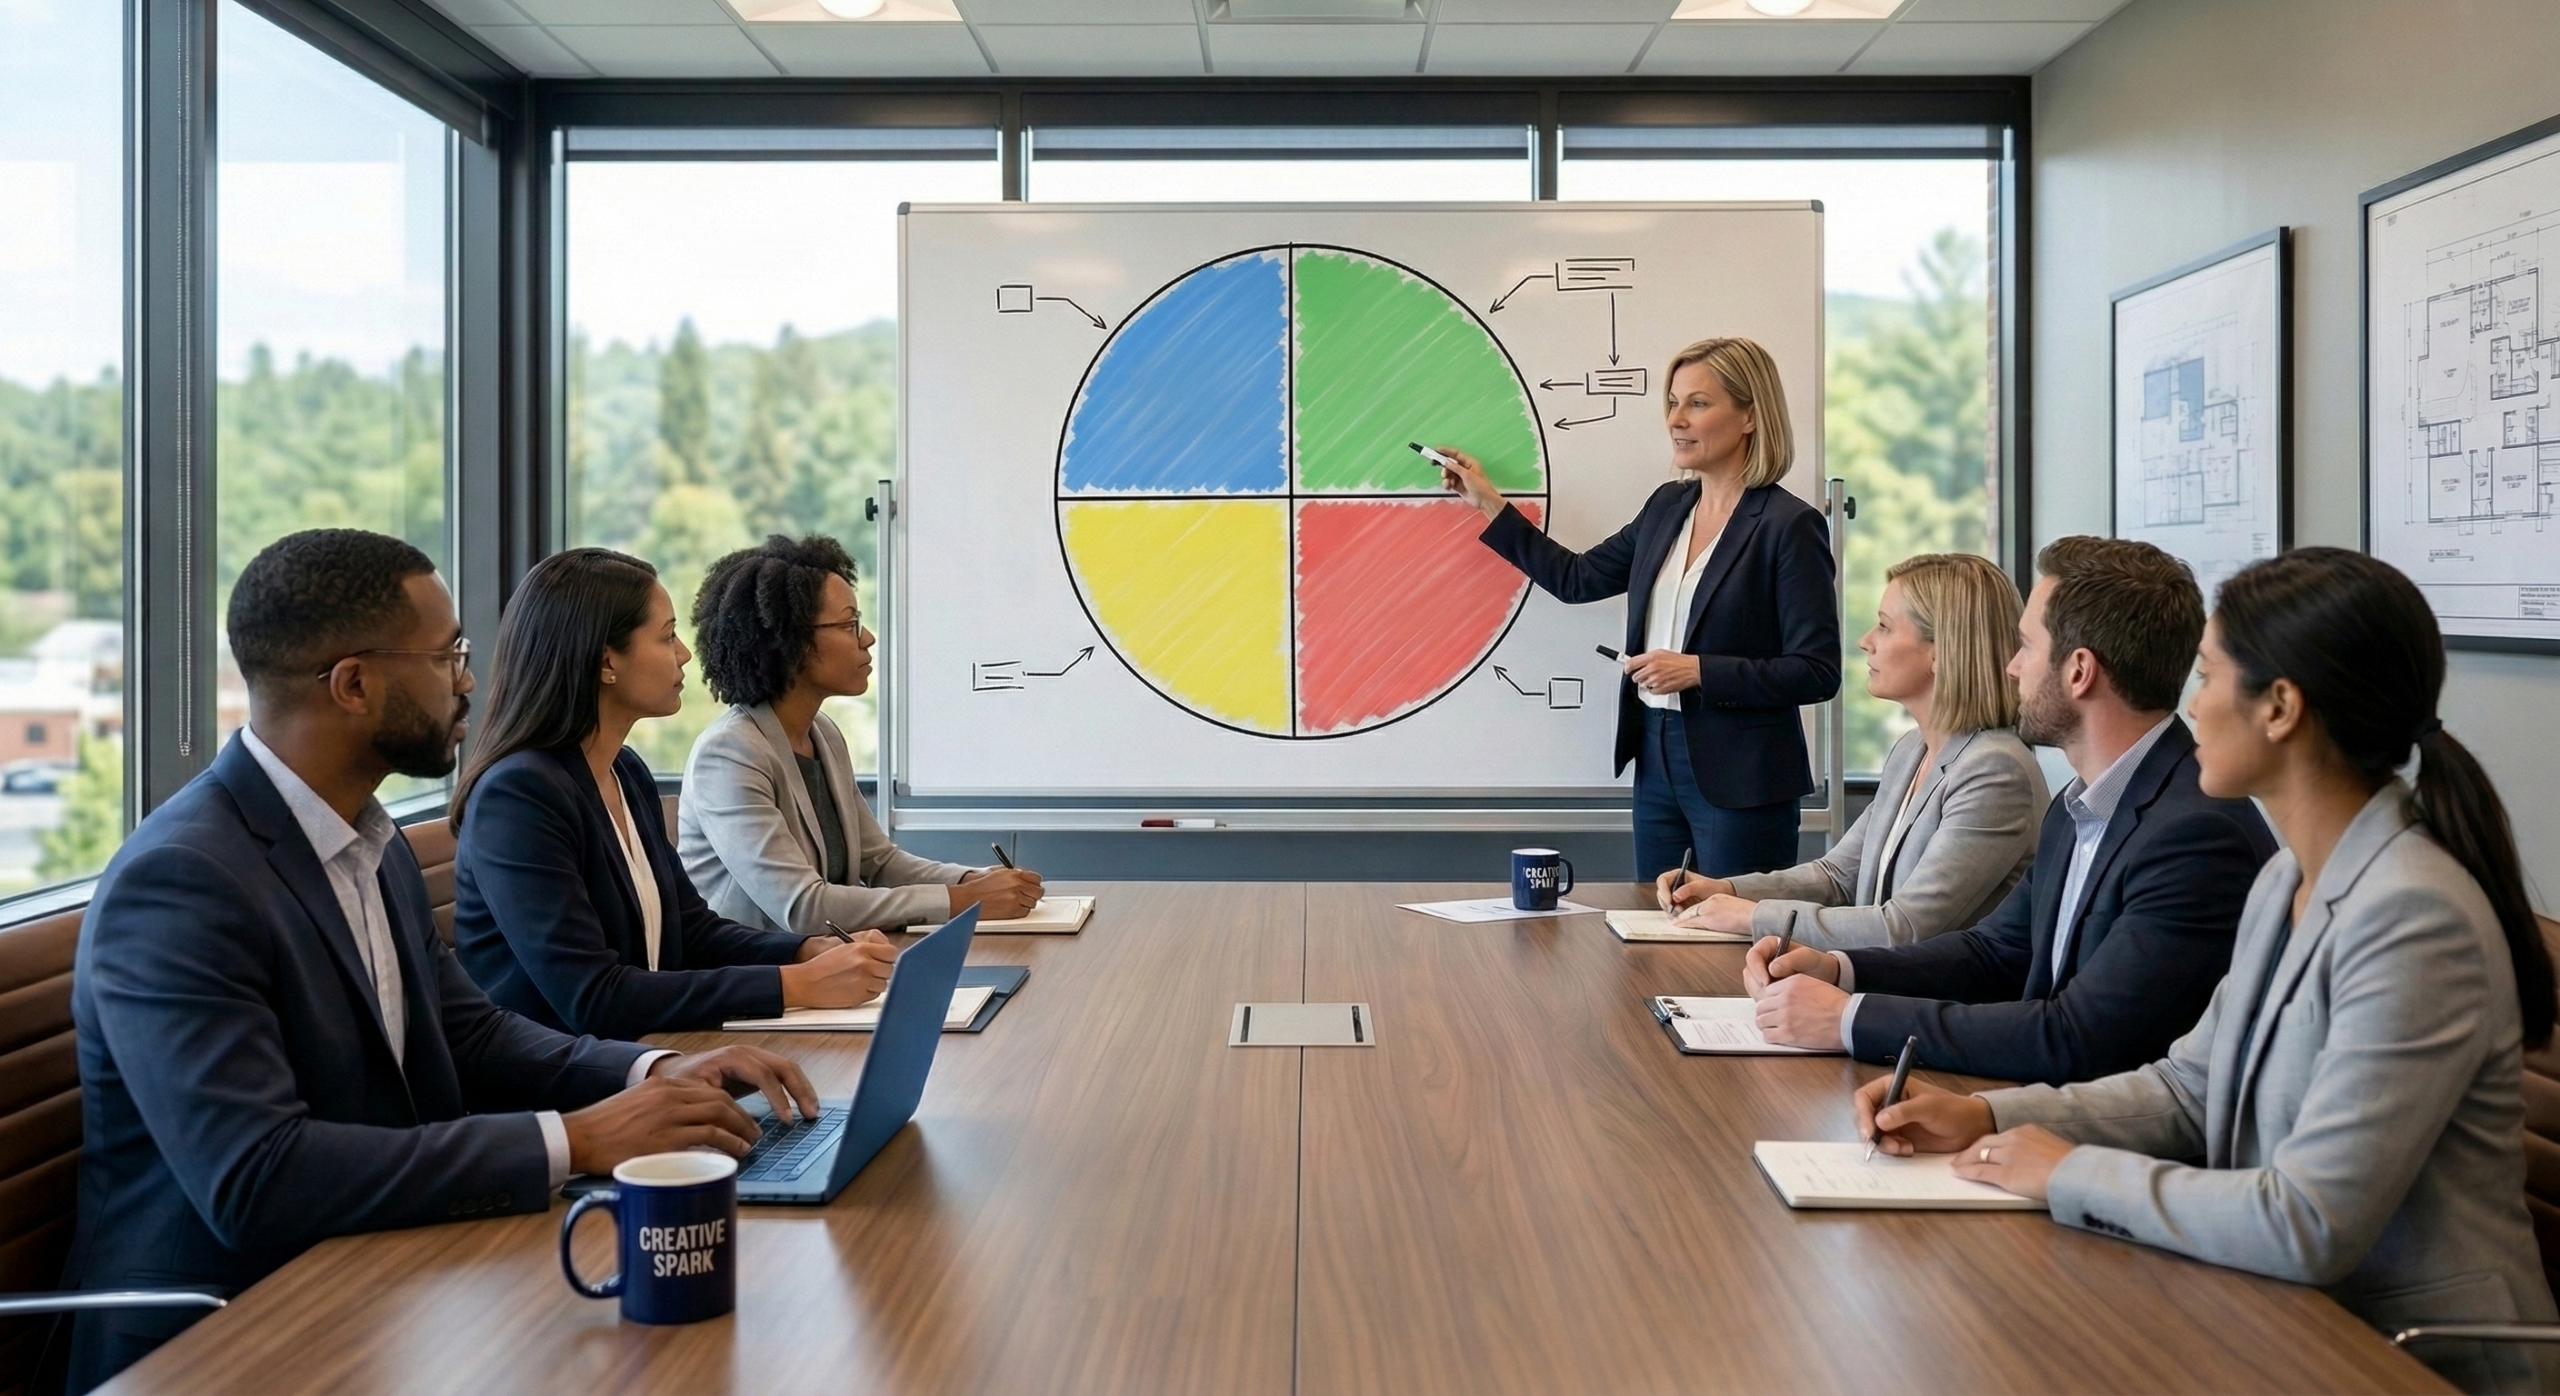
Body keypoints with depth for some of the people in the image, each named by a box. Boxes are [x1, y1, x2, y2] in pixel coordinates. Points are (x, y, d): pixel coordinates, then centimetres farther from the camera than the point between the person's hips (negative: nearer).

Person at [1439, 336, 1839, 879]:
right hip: (1657, 758, 7)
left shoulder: (1789, 526, -12)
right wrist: (1491, 506, 20)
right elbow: (1578, 578, 20)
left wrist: (1699, 670, -20)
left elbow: (1817, 672, -14)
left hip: (1739, 778, -7)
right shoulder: (1667, 506, 9)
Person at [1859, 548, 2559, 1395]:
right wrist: (1985, 1117, -2)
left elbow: (2308, 1227, -26)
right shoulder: (2288, 881, 5)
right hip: (2296, 1323, 7)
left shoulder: (2414, 917, -23)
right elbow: (2190, 1086, 10)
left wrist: (2072, 1174, -16)